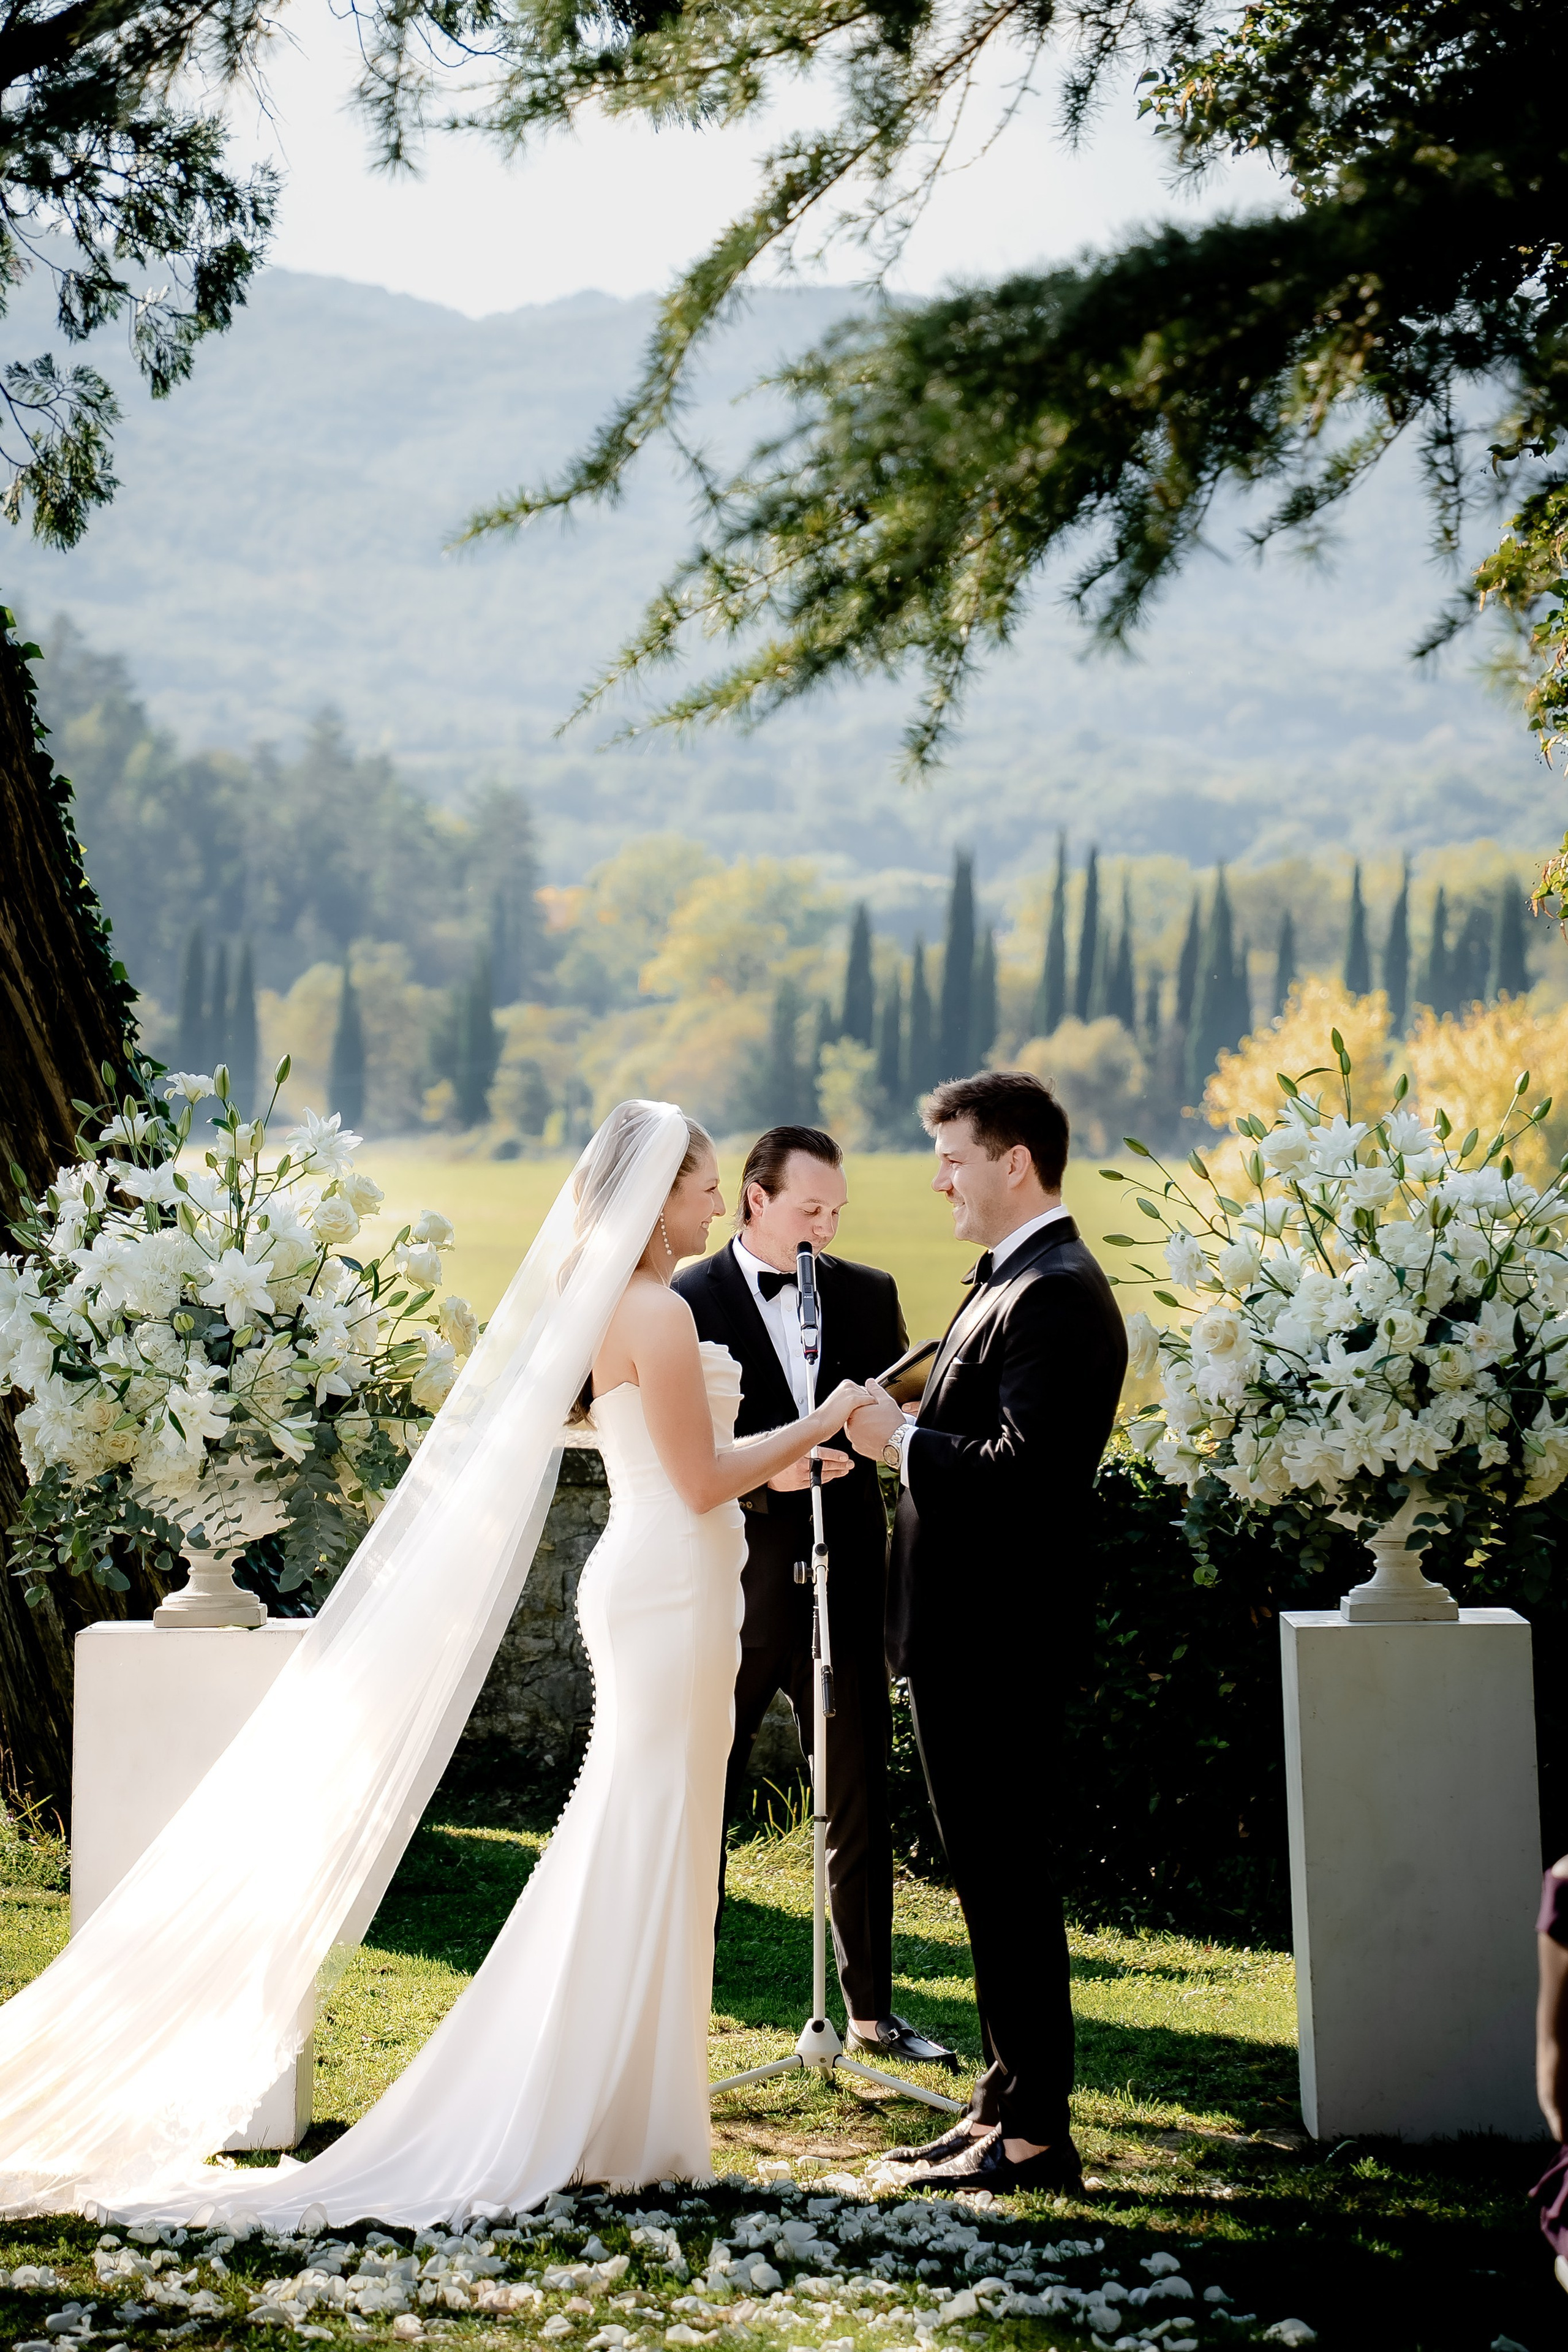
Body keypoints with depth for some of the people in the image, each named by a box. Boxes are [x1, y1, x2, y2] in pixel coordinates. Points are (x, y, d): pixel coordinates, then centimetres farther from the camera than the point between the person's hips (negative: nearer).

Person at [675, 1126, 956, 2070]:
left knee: (861, 1804, 11)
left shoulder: (868, 1294, 8)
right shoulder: (686, 1302, -5)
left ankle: (872, 2008, 23)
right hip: (734, 1586, -4)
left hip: (843, 1585, 4)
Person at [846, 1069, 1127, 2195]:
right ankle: (1008, 2102, 26)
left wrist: (902, 1440, -16)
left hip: (997, 1640, -11)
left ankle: (1035, 2135, 3)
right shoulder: (1014, 1280, 16)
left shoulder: (1056, 1293, -17)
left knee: (1008, 1880, -4)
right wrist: (904, 1435, 6)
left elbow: (1023, 1466, -27)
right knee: (994, 1879, 16)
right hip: (970, 1635, 11)